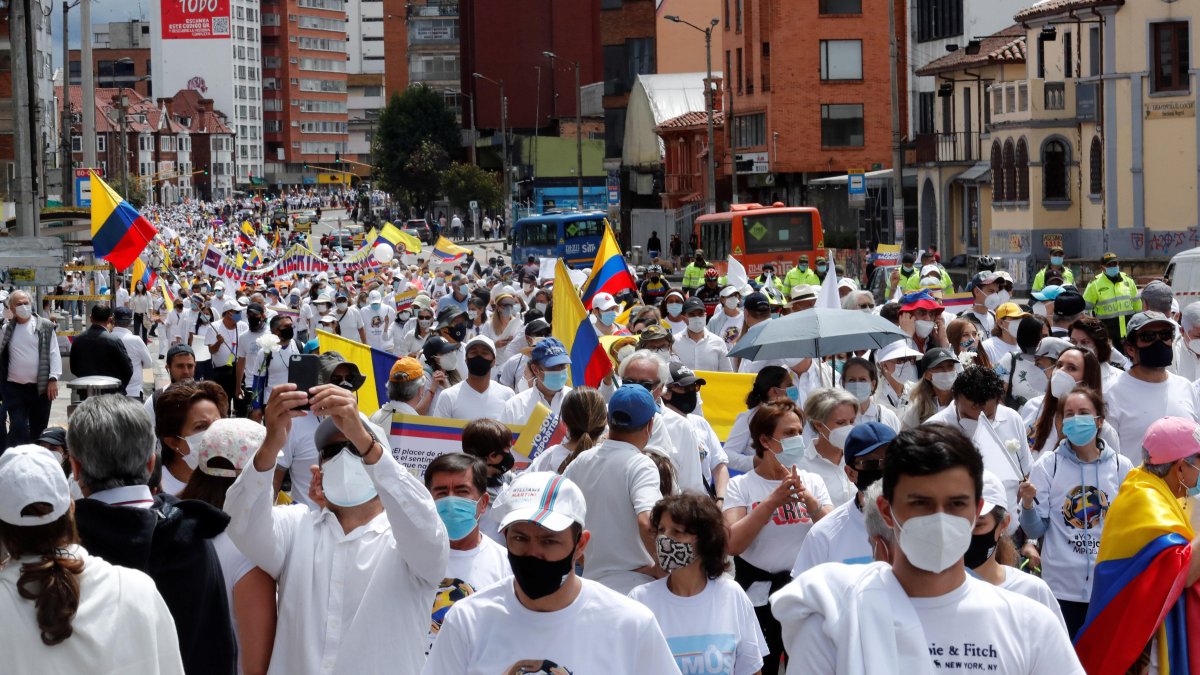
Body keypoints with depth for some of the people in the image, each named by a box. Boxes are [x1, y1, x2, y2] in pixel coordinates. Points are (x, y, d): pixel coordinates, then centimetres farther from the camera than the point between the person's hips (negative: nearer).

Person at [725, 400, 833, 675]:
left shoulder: (813, 482, 4)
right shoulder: (740, 486, -5)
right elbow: (732, 544, -19)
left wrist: (808, 500, -20)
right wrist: (773, 500, -24)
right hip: (757, 595, -2)